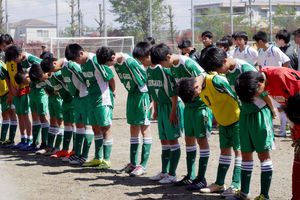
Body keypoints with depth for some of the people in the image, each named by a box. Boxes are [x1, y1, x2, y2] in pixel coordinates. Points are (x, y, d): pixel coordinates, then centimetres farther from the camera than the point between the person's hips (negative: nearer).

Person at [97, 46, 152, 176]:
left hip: (142, 94, -8)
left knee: (144, 128, -5)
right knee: (133, 128, 10)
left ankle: (143, 165, -4)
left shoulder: (130, 62, -24)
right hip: (132, 94, 8)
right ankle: (133, 163, 15)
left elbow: (147, 79, -19)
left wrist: (152, 100, -15)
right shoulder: (116, 63, 1)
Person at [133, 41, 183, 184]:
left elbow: (174, 91, -19)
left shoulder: (164, 68, -21)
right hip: (161, 106, 8)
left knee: (173, 140, -2)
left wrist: (173, 111, -19)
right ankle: (164, 172, 20)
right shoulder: (148, 70, 5)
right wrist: (155, 109, 16)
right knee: (164, 140, 12)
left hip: (172, 106, -8)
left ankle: (172, 174, 2)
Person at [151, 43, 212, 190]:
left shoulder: (188, 64, -21)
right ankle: (190, 176, 22)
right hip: (189, 106, 8)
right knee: (189, 139, 12)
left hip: (201, 105, -8)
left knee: (202, 140, -2)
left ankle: (201, 178, 3)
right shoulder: (173, 68, 5)